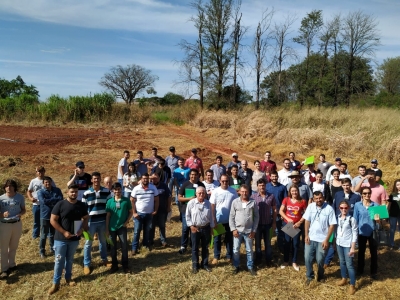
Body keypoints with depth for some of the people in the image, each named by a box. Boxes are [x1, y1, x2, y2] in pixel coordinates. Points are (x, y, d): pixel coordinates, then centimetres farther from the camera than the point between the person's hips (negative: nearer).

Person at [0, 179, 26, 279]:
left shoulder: (20, 197, -5)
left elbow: (24, 209, 5)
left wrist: (20, 214, -16)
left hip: (17, 224, 2)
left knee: (13, 247, 18)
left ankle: (11, 264, 36)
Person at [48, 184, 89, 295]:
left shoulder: (81, 205, -3)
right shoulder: (60, 204, -13)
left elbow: (86, 218, 10)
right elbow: (53, 220, -12)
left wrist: (82, 229, -8)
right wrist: (64, 232, -16)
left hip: (74, 238, 3)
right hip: (61, 238, -3)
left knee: (70, 259, 18)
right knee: (59, 260, 3)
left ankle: (68, 278, 34)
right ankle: (55, 283, 14)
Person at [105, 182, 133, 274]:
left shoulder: (126, 200, -5)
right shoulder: (109, 201, -3)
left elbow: (131, 212, 5)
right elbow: (108, 216, 1)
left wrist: (126, 222, -7)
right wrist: (107, 229, 0)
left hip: (122, 227, -1)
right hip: (112, 227, 1)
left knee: (124, 246, 1)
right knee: (113, 247, 11)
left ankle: (125, 265, 15)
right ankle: (114, 265, 25)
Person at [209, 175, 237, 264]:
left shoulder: (233, 191, -5)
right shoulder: (215, 191, -8)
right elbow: (212, 206, -5)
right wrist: (213, 219, -9)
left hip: (230, 220, 1)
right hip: (218, 219, -1)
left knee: (229, 238, 14)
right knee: (217, 239, 11)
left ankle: (230, 256, 28)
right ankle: (216, 256, 24)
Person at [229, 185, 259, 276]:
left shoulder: (253, 202, -3)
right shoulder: (235, 202, -3)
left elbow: (256, 217, 1)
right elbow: (231, 217, 0)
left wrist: (254, 230, -3)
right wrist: (233, 229, -7)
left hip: (249, 231, 0)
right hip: (237, 230, 0)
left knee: (249, 250, 12)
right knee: (236, 250, 9)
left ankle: (250, 267, 28)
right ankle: (236, 266, 27)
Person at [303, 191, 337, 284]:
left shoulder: (329, 209, -13)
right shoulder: (310, 206, -4)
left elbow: (332, 225, -10)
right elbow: (307, 221, 3)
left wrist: (326, 239, -12)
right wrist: (306, 235, -2)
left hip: (322, 239, -3)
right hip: (310, 238, 3)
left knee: (320, 260, 7)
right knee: (307, 258, 5)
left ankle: (320, 276, 33)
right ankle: (309, 276, 27)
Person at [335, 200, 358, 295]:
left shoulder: (352, 219, -14)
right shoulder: (338, 218, 2)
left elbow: (355, 234, -12)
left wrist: (353, 247, -14)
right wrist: (336, 242, 11)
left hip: (348, 245, -5)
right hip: (339, 243, 6)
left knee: (349, 265, -2)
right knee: (342, 262, 18)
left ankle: (352, 285, 9)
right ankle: (344, 279, 34)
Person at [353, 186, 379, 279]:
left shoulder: (375, 205, -4)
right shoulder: (357, 205, -5)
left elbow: (378, 218, 1)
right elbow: (355, 219, -1)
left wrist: (377, 219, -22)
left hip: (372, 232, 0)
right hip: (361, 232, 0)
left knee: (373, 252, 9)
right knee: (361, 252, 16)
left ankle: (374, 272, 24)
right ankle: (360, 270, 32)